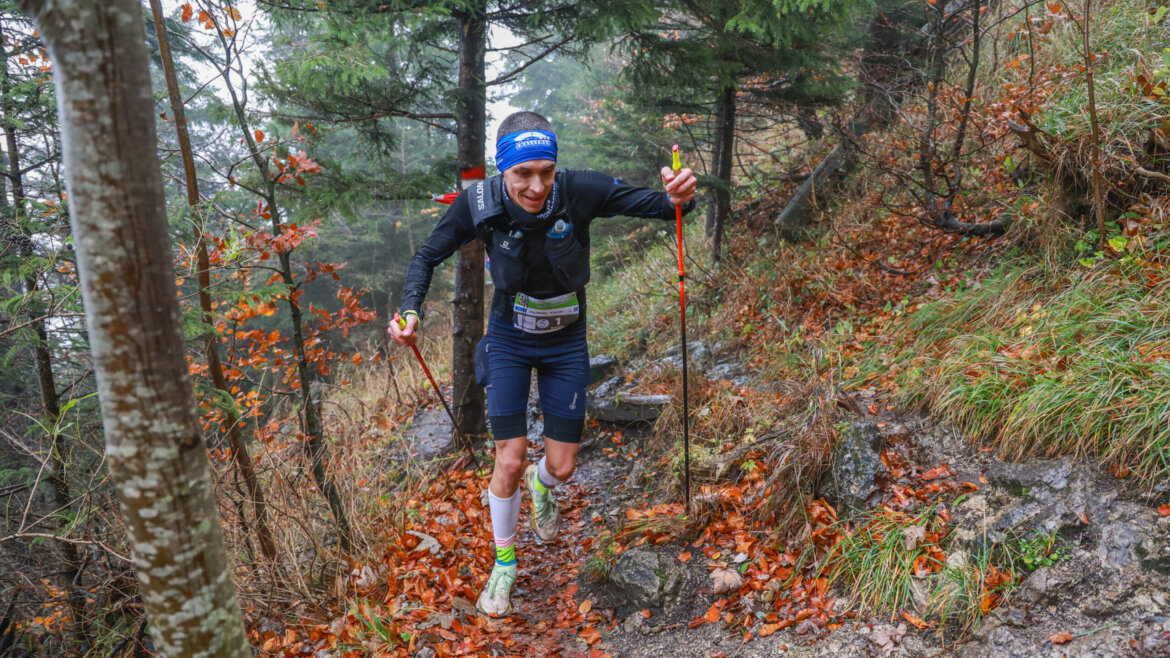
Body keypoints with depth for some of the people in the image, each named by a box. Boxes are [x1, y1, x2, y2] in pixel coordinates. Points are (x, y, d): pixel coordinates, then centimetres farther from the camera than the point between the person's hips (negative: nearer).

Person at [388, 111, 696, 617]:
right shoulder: (480, 204, -23)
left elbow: (654, 205, -22)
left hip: (565, 342, 1)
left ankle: (541, 485, 47)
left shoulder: (581, 192, -25)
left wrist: (677, 198, -46)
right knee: (509, 462, -5)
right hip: (509, 340, -1)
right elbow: (429, 256, -9)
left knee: (562, 466, 6)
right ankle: (504, 563, 23)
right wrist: (410, 310, -26)